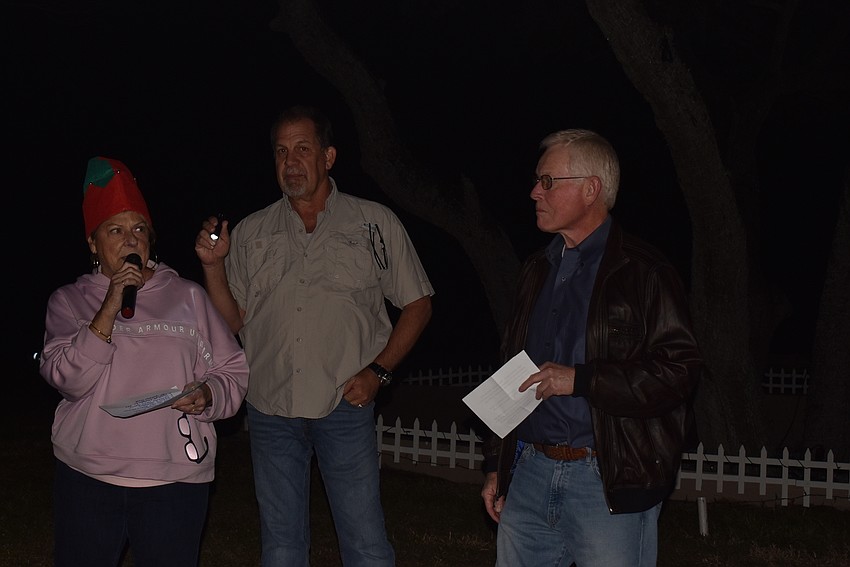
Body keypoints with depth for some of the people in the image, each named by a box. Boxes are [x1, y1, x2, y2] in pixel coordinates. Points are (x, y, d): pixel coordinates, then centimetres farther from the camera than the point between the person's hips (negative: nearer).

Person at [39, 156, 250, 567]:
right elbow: (66, 379, -8)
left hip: (175, 479, 0)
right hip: (86, 476, 0)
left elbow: (232, 370, 7)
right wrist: (110, 308, -15)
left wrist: (207, 394, -15)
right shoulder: (69, 300, 6)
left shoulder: (187, 296, 7)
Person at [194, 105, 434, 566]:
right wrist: (212, 265, -5)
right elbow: (233, 321, 9)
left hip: (345, 406, -3)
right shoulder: (250, 233, 8)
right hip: (269, 407, 3)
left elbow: (417, 304, 4)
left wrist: (378, 371, -6)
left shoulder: (375, 224, 1)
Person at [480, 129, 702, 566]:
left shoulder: (643, 273, -7)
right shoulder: (538, 271, 15)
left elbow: (678, 371, -16)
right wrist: (496, 465, 18)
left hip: (610, 484, -6)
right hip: (529, 473, 6)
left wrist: (580, 379, -19)